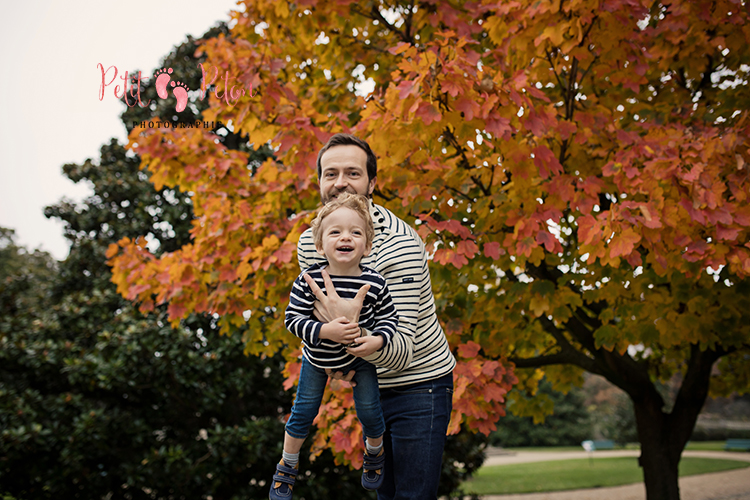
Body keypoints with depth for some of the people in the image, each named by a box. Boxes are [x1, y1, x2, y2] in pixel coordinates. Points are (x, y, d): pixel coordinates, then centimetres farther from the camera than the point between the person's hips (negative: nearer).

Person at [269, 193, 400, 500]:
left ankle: (374, 452, 38)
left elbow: (388, 318, -12)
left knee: (369, 411, 4)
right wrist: (325, 331, -37)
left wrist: (377, 340, -31)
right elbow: (292, 318, -24)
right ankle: (287, 466, 32)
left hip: (360, 357, 0)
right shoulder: (309, 279, -26)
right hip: (317, 358, 0)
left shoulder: (374, 283, -24)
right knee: (303, 412, 8)